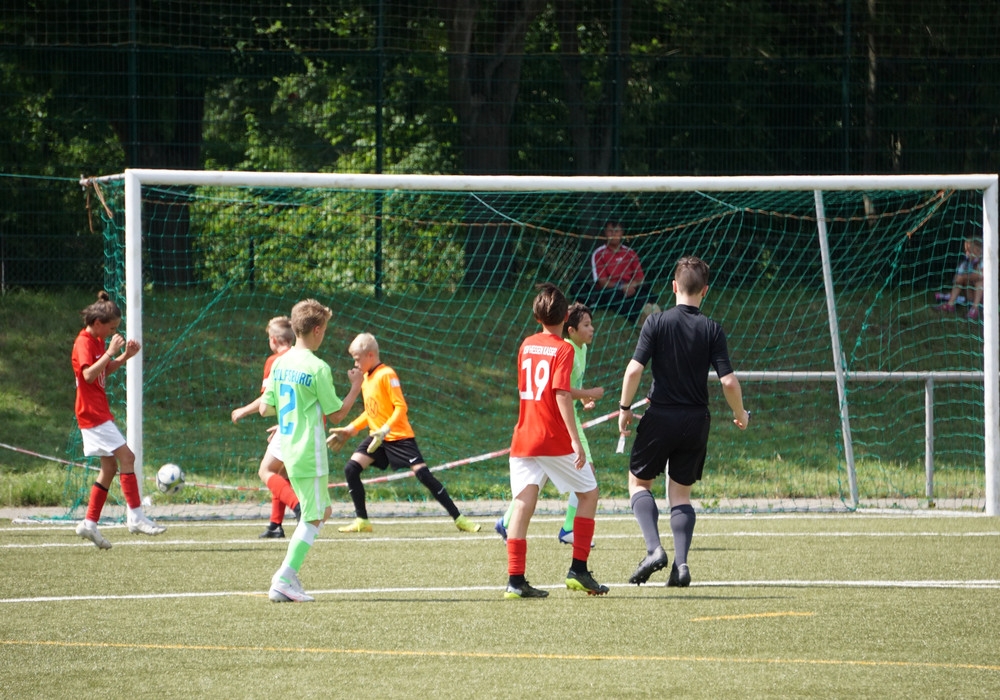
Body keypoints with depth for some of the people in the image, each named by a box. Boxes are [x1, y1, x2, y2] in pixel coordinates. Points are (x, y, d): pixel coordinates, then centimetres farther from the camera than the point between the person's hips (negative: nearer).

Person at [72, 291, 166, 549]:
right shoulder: (84, 343, -14)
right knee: (126, 456, -13)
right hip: (92, 411, -10)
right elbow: (89, 374, -27)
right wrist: (111, 351, -28)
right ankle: (135, 517, -13)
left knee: (110, 465, 9)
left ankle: (90, 523, 10)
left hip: (98, 411, 10)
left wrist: (125, 356, 11)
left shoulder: (98, 342, 15)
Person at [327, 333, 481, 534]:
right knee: (351, 469, -7)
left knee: (422, 473, -14)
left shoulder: (386, 375, -14)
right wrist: (351, 429, 18)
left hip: (399, 436, -8)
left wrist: (385, 429, -30)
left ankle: (458, 518, -8)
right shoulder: (365, 378, 11)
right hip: (377, 437, 8)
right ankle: (362, 521, 2)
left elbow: (401, 407, -19)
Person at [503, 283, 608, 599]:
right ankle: (578, 570, 7)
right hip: (555, 440, -5)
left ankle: (515, 580, -11)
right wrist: (576, 440, -21)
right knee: (589, 493, 13)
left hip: (523, 438, 5)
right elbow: (561, 394, -19)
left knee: (523, 504, -1)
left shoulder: (527, 345, 10)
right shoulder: (563, 349, -9)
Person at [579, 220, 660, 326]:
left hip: (630, 290, 4)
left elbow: (640, 279, 16)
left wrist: (632, 285, -9)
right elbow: (602, 282, -2)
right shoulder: (599, 254, 9)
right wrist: (621, 288, -17)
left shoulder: (630, 253, 21)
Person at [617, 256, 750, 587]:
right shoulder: (712, 330, -4)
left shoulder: (657, 322, -7)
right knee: (681, 492, 13)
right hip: (696, 420, 2)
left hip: (660, 416, -2)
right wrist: (740, 415, 9)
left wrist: (625, 408, 0)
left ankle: (654, 548, -7)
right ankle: (681, 563, -2)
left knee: (639, 482, 14)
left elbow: (634, 369, -13)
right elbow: (728, 381, -8)